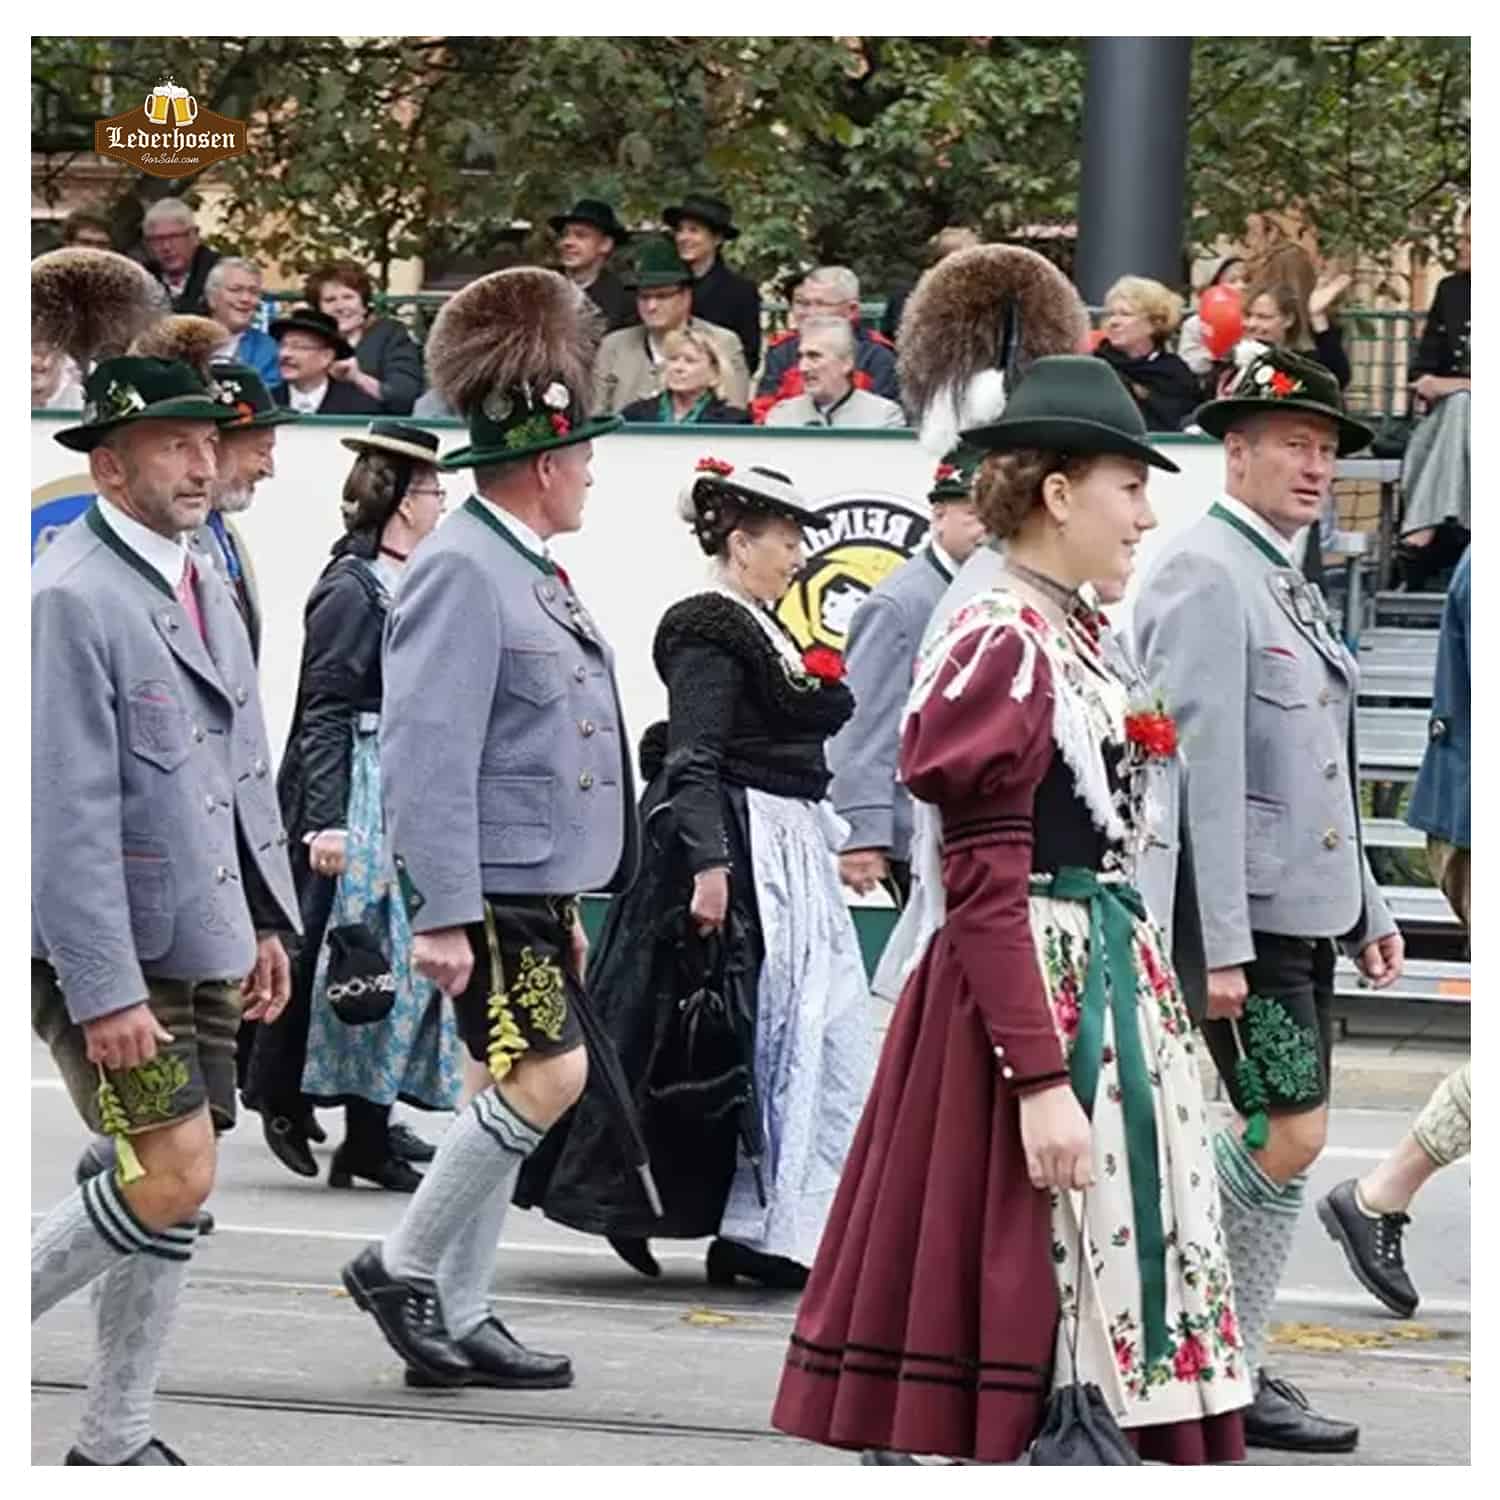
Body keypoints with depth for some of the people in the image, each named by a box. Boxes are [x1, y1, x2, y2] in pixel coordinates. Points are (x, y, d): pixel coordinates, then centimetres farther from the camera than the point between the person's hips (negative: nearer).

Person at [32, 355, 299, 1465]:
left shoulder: (204, 589, 13)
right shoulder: (69, 599, -16)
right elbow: (67, 812, -20)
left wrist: (268, 923, 17)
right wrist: (106, 991, -22)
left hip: (204, 948, 8)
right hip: (107, 955, -8)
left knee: (175, 1198, 8)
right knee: (174, 1178, -14)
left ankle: (114, 1442, 16)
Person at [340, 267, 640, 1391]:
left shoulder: (529, 573, 16)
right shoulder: (462, 572, -15)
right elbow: (429, 755, -21)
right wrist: (443, 914, -24)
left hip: (537, 895, 10)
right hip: (489, 895, -10)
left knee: (521, 1091, 9)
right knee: (547, 1077, -13)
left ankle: (457, 1321, 14)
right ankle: (407, 1267, -1)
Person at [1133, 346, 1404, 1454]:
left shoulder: (1292, 585, 18)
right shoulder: (1207, 577, -13)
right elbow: (1200, 768, -19)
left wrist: (1368, 908, 22)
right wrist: (1218, 942, -23)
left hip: (1306, 911, 10)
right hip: (1242, 915, -10)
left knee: (1278, 1141, 9)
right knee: (1288, 1136, -11)